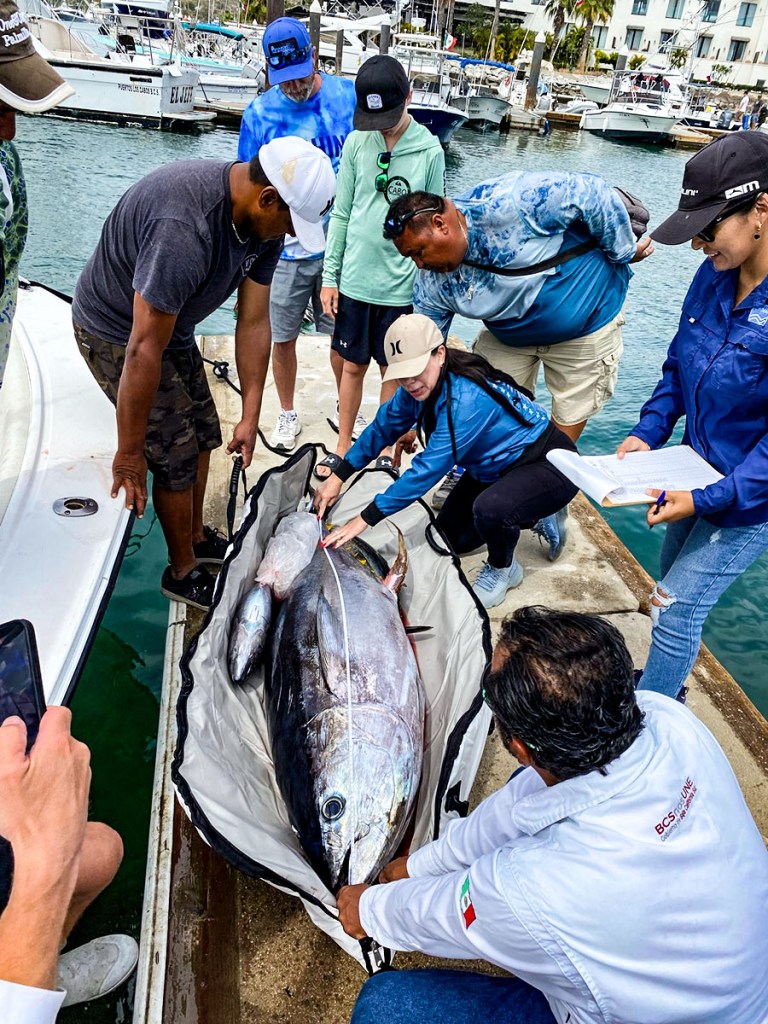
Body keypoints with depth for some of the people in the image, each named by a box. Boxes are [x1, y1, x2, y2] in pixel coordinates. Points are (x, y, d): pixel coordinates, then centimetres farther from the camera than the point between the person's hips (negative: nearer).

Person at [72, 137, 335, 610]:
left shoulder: (264, 220, -11)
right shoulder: (184, 226, -38)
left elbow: (253, 322, -7)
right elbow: (145, 349, -35)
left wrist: (251, 416, -7)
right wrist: (129, 452, -27)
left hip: (173, 325, 9)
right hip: (117, 332, -8)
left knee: (203, 434, 16)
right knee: (177, 455, -5)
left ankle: (197, 536, 37)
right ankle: (184, 572, 16)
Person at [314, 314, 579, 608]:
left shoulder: (467, 398, -35)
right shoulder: (421, 384, -10)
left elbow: (428, 469, -35)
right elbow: (384, 427, 2)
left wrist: (364, 519, -31)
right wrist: (337, 476, -3)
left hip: (550, 465, -9)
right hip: (496, 467, 9)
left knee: (490, 508, -38)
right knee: (449, 538, 8)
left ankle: (503, 568, -4)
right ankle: (529, 515, 25)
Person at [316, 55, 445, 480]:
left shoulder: (430, 150, -4)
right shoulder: (356, 143, 1)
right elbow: (341, 214, 5)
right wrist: (330, 275, 3)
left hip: (403, 284, -2)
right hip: (355, 279, 2)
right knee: (350, 365, 11)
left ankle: (387, 450, 25)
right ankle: (344, 446, 26)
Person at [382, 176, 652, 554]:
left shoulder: (508, 203, -35)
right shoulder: (432, 281, -15)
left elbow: (593, 193, -28)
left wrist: (625, 253, -17)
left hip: (585, 320, -4)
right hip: (508, 335, 5)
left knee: (568, 422, 4)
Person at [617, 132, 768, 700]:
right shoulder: (713, 276, -5)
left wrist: (710, 499, -27)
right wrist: (648, 432, -5)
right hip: (697, 476, 8)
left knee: (677, 606, -3)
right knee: (676, 594, 22)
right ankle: (666, 687, 45)